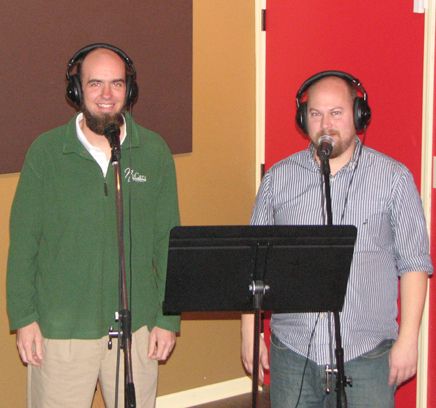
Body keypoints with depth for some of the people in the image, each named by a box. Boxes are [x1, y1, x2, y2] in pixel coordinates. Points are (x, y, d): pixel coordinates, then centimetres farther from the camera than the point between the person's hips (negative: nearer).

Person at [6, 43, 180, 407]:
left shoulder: (154, 152, 2)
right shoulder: (46, 151, -2)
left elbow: (168, 242, 5)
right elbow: (23, 241, 0)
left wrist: (168, 319, 3)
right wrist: (23, 317, -4)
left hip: (136, 325, 2)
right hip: (60, 329, -1)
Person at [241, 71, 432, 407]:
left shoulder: (394, 178, 1)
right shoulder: (278, 179, 7)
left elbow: (413, 263, 0)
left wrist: (408, 339, -5)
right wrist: (250, 333, 6)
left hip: (366, 354, -2)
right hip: (292, 351, 2)